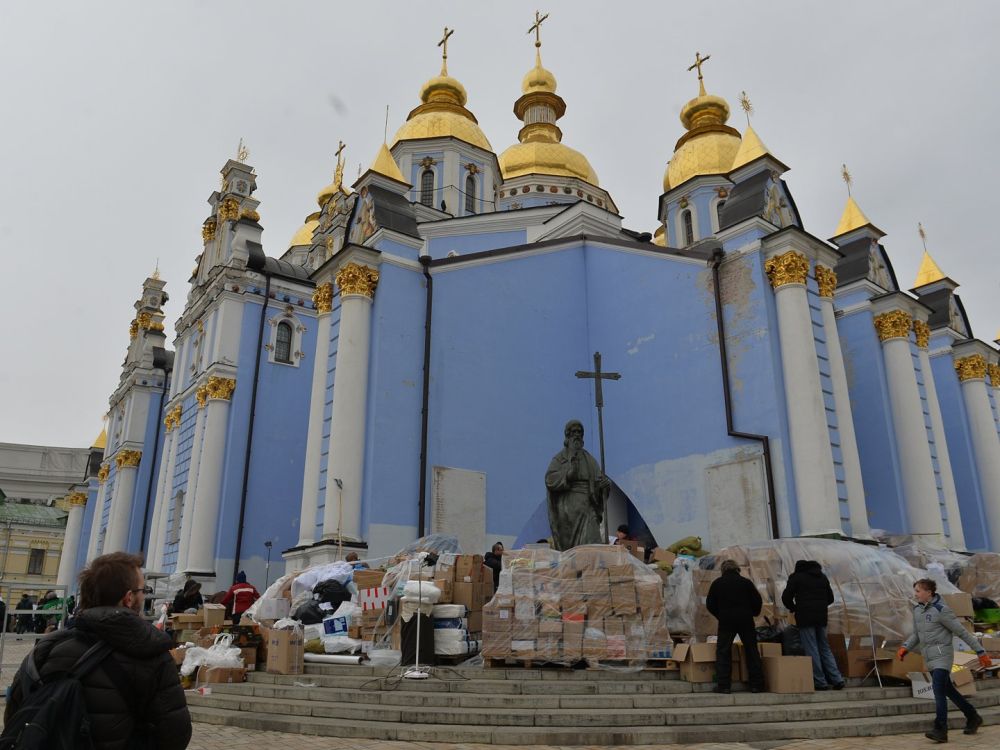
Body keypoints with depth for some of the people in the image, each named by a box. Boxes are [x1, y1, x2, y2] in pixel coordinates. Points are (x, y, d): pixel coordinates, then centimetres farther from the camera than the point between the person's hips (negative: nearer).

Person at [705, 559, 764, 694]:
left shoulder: (717, 583, 5)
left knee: (723, 652, 2)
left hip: (726, 621, -1)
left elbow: (710, 604, 4)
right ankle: (757, 684, 12)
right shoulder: (746, 582, 5)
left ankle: (723, 685, -6)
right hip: (746, 621, 1)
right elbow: (758, 601, 4)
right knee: (752, 651, 11)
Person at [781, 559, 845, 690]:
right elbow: (830, 598, 20)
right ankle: (837, 679, 5)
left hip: (805, 617, -6)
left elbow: (786, 597, -6)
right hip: (821, 617, 6)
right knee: (825, 649, 13)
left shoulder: (796, 577, -1)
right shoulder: (822, 577, 17)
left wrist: (794, 608, 12)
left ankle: (820, 682, -3)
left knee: (811, 650, -2)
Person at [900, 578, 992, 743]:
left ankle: (940, 730, -17)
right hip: (930, 658, 8)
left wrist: (980, 652, -7)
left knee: (938, 689, -16)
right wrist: (905, 647, 3)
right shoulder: (917, 609, 8)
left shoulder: (941, 610, -15)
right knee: (948, 689, 18)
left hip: (942, 655, -8)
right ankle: (973, 717, 37)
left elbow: (962, 632, -9)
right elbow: (916, 634, 17)